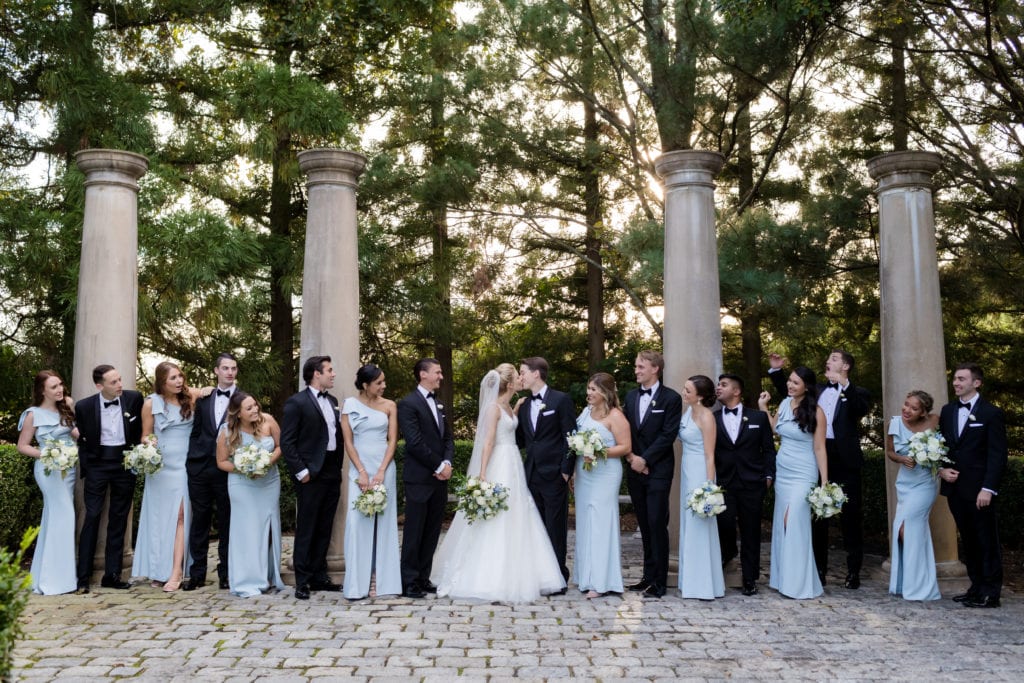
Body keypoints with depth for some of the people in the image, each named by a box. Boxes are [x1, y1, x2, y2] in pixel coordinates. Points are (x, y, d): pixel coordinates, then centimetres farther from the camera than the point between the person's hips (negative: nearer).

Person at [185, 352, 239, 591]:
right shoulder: (204, 399, 11)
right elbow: (195, 432, 13)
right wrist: (191, 461, 6)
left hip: (227, 470, -3)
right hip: (200, 467, 3)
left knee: (227, 522, 5)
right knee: (199, 520, 7)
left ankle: (225, 573, 14)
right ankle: (197, 573, 15)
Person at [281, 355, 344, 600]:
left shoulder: (332, 401, 14)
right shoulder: (296, 402, -8)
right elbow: (287, 442, -10)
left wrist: (338, 467, 9)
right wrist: (301, 471, -13)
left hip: (332, 474, 7)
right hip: (311, 476, -6)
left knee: (324, 530, 11)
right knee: (306, 530, 1)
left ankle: (319, 576, 20)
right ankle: (302, 581, 8)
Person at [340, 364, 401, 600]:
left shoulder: (389, 406, 5)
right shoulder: (350, 404, 2)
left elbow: (392, 440, 1)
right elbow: (348, 441, -1)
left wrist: (381, 472, -10)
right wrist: (362, 472, -10)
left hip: (384, 468, 1)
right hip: (359, 468, -1)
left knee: (383, 521, 2)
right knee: (357, 521, -8)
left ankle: (381, 580, 7)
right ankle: (357, 584, -4)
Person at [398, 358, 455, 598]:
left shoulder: (438, 404, 17)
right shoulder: (408, 404, -8)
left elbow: (448, 437, 15)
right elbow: (415, 443, -15)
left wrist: (447, 463, -3)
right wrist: (439, 466, -11)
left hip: (439, 478, 7)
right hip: (419, 479, -7)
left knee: (432, 533, 10)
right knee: (414, 532, -1)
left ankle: (423, 578, 18)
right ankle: (409, 582, 6)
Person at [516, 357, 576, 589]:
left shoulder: (561, 400, -5)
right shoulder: (524, 406, 14)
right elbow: (520, 440, 16)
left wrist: (566, 470, -12)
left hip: (554, 475, -6)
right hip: (532, 475, 6)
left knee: (555, 529, -1)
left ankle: (558, 577, 7)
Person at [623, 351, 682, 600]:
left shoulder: (671, 398, -5)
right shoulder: (631, 396, 13)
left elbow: (668, 435, -11)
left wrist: (644, 459, -13)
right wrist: (630, 456, -4)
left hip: (658, 471, -5)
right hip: (635, 470, 5)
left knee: (657, 524, -5)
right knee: (644, 526, 10)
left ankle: (659, 581, 2)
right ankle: (648, 576, 17)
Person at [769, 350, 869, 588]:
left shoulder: (857, 393, 2)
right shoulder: (817, 390, 15)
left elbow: (862, 409, -19)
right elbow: (789, 392, 21)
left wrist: (845, 384, -32)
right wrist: (776, 371, 8)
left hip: (845, 461, -4)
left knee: (850, 516, 4)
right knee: (818, 515, 10)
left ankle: (853, 572, 14)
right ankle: (818, 569, 20)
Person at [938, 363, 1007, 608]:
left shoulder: (991, 413, -6)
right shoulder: (948, 410, 12)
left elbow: (997, 455, -10)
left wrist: (988, 489, -17)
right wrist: (941, 468, -1)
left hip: (978, 490, -6)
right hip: (954, 487, 6)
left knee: (987, 542, 2)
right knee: (968, 541, 12)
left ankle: (990, 594, 7)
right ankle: (977, 587, 20)